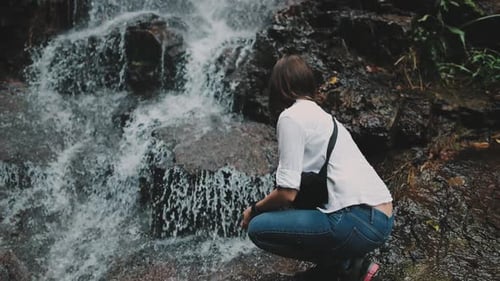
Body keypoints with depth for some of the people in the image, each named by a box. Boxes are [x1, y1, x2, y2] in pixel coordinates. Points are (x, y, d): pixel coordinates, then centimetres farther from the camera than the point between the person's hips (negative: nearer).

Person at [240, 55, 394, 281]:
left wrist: (255, 209, 8)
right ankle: (348, 262, 14)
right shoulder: (322, 115, 20)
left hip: (360, 222, -9)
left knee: (259, 228, -1)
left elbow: (288, 192, -11)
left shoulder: (291, 117, -7)